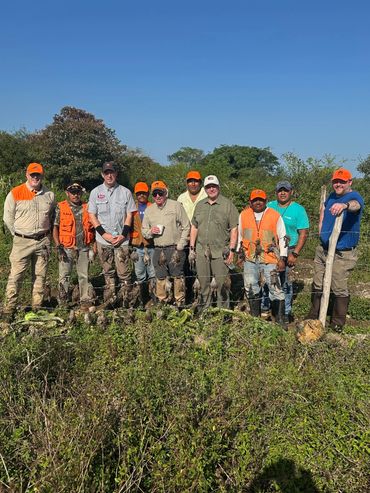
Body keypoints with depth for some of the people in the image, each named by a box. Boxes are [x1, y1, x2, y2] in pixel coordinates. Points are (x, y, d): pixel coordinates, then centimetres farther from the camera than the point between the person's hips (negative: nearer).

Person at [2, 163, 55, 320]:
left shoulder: (49, 195, 5)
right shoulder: (15, 193, -3)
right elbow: (8, 217, 3)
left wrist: (45, 234, 11)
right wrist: (18, 234, 4)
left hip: (43, 241, 3)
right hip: (22, 241, -3)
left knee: (40, 276, 9)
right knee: (15, 276, -2)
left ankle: (37, 307, 20)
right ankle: (9, 310, 7)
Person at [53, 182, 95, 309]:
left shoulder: (87, 208, 8)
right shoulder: (60, 208, 1)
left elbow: (92, 228, 13)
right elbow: (55, 228, 0)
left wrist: (93, 245, 5)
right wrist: (58, 247, -8)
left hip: (84, 248, 2)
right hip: (66, 248, -2)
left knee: (84, 275, 8)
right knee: (64, 275, 4)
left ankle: (85, 300, 18)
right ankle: (62, 302, 15)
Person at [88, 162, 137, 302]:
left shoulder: (125, 192, 6)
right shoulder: (95, 192, 7)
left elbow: (129, 215, 5)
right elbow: (92, 215, 4)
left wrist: (123, 235, -7)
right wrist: (104, 234, -7)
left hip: (122, 239, -1)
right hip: (103, 239, 1)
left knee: (124, 272, -3)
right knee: (108, 272, 8)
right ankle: (109, 300, 16)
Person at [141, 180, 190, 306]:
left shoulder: (176, 206, -1)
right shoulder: (149, 210, 12)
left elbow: (186, 227, -1)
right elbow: (144, 231, 18)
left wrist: (180, 246, -6)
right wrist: (150, 232, -6)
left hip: (175, 248, -4)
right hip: (158, 250, 4)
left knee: (177, 277, -1)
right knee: (161, 278, 9)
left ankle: (180, 303, 11)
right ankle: (163, 302, 22)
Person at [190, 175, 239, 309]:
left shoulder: (228, 205, -1)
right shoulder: (200, 205, 14)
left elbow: (234, 229, -4)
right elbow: (194, 227, 17)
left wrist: (232, 250, -9)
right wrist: (192, 247, 11)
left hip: (220, 251, -4)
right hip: (201, 251, 4)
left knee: (221, 284, -1)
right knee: (204, 283, 12)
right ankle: (204, 310, 25)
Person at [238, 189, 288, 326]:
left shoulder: (275, 216, -2)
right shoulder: (243, 215, 6)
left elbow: (282, 238, 2)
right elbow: (240, 236, 17)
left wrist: (282, 258, -3)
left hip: (270, 259, -3)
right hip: (250, 259, 3)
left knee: (275, 289, -2)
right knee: (251, 288, 11)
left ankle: (280, 320, 10)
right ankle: (255, 318, 27)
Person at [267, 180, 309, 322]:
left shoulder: (298, 209, -1)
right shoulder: (269, 206, 9)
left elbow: (304, 233, -4)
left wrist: (295, 254, -11)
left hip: (287, 251, -3)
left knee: (285, 282, 2)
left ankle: (286, 312, 16)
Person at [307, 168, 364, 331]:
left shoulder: (354, 196, -11)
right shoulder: (331, 196, 9)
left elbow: (356, 205, -37)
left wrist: (344, 205, -61)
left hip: (342, 254, -7)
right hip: (322, 250, 7)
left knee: (339, 289, -2)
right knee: (318, 286, 14)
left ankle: (337, 323, 13)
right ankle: (314, 316, 29)